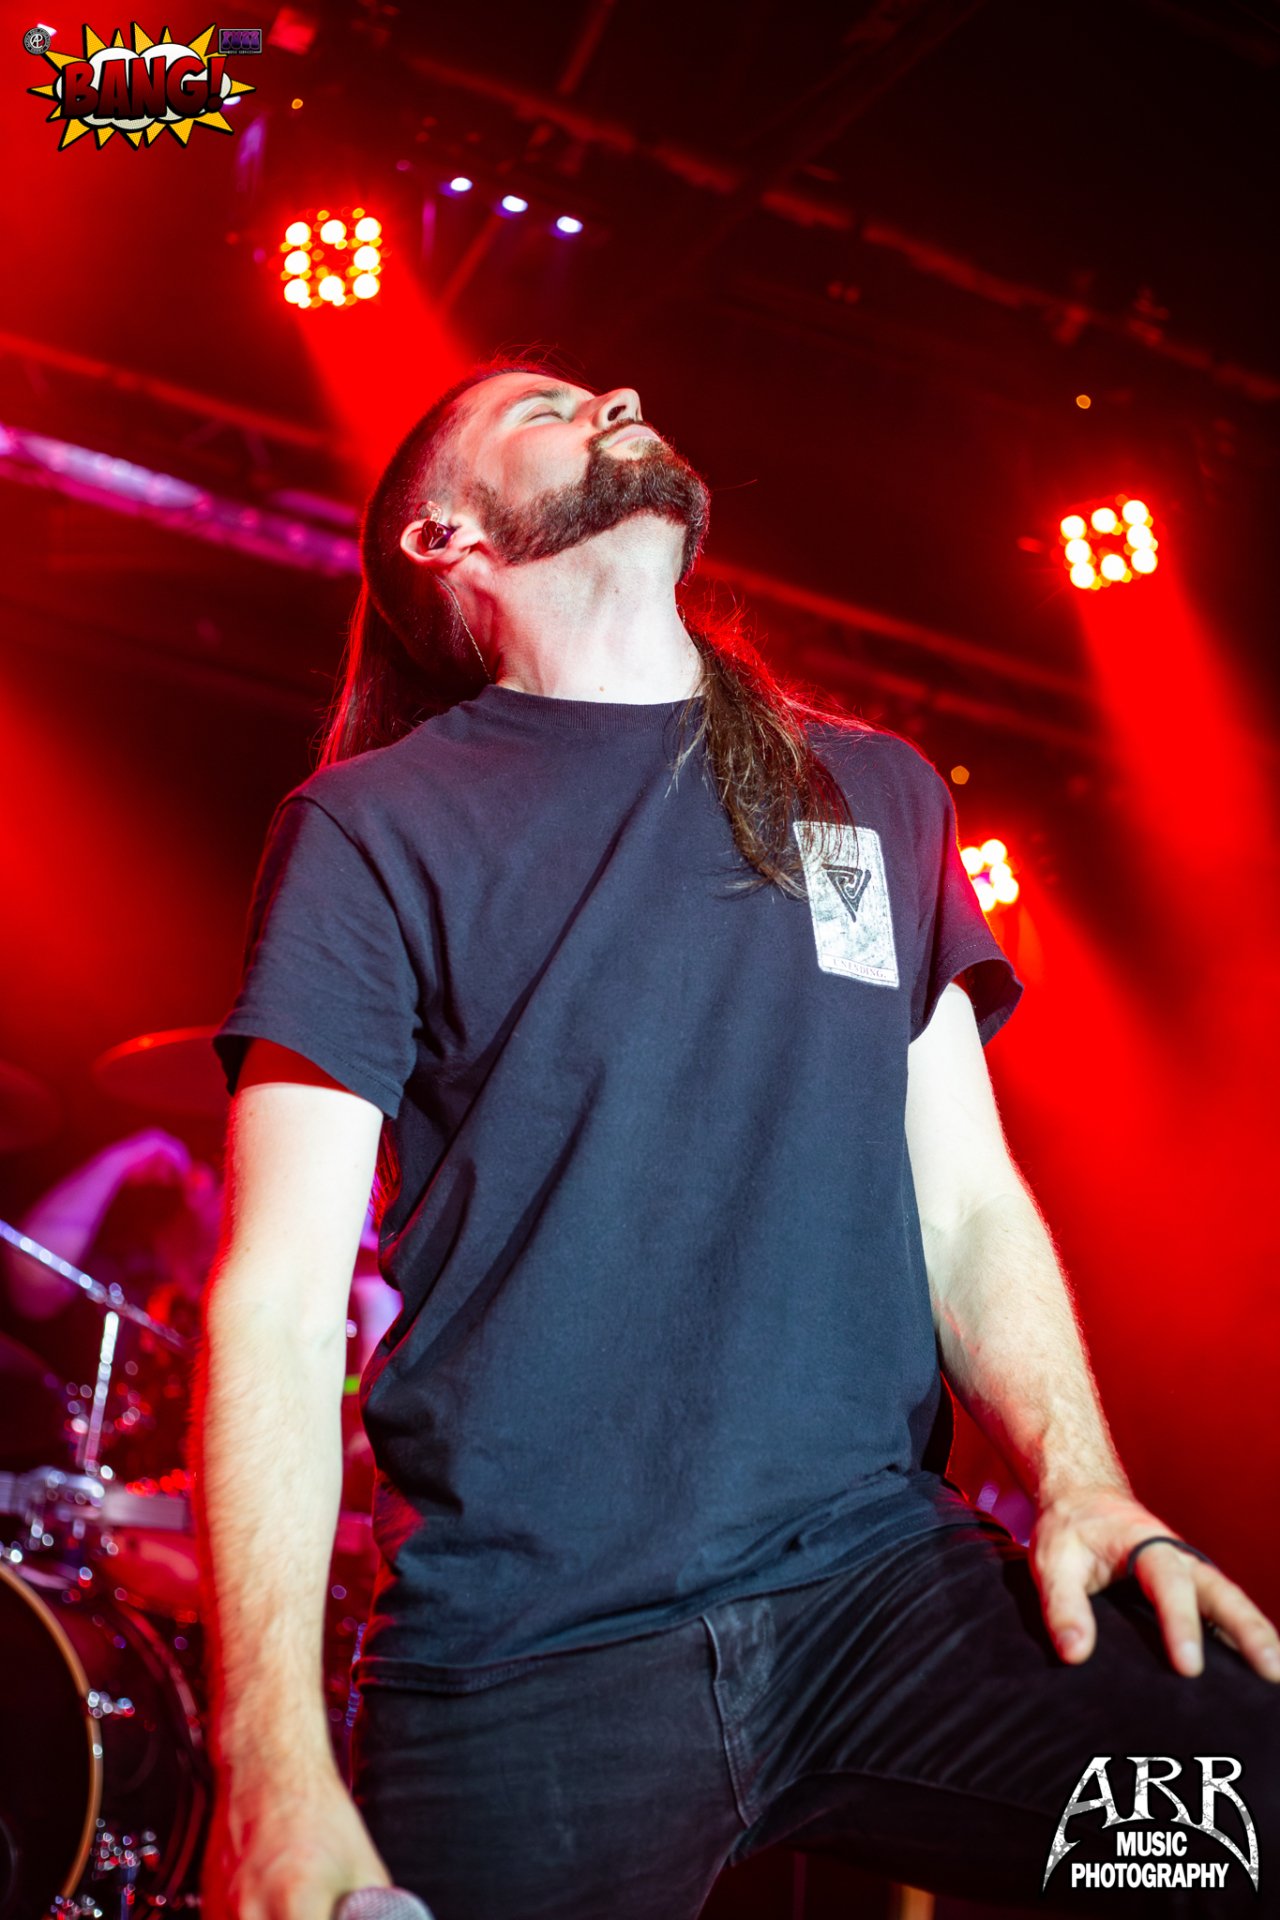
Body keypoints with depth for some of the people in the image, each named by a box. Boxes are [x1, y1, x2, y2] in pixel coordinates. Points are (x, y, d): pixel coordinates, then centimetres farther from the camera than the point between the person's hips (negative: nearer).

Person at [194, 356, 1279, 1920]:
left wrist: (1085, 1488, -6)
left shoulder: (878, 795, 14)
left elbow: (969, 1199, 12)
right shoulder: (374, 829, 1)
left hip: (889, 1572, 3)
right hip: (526, 1652, -2)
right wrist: (273, 1769, -16)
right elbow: (277, 1299, -5)